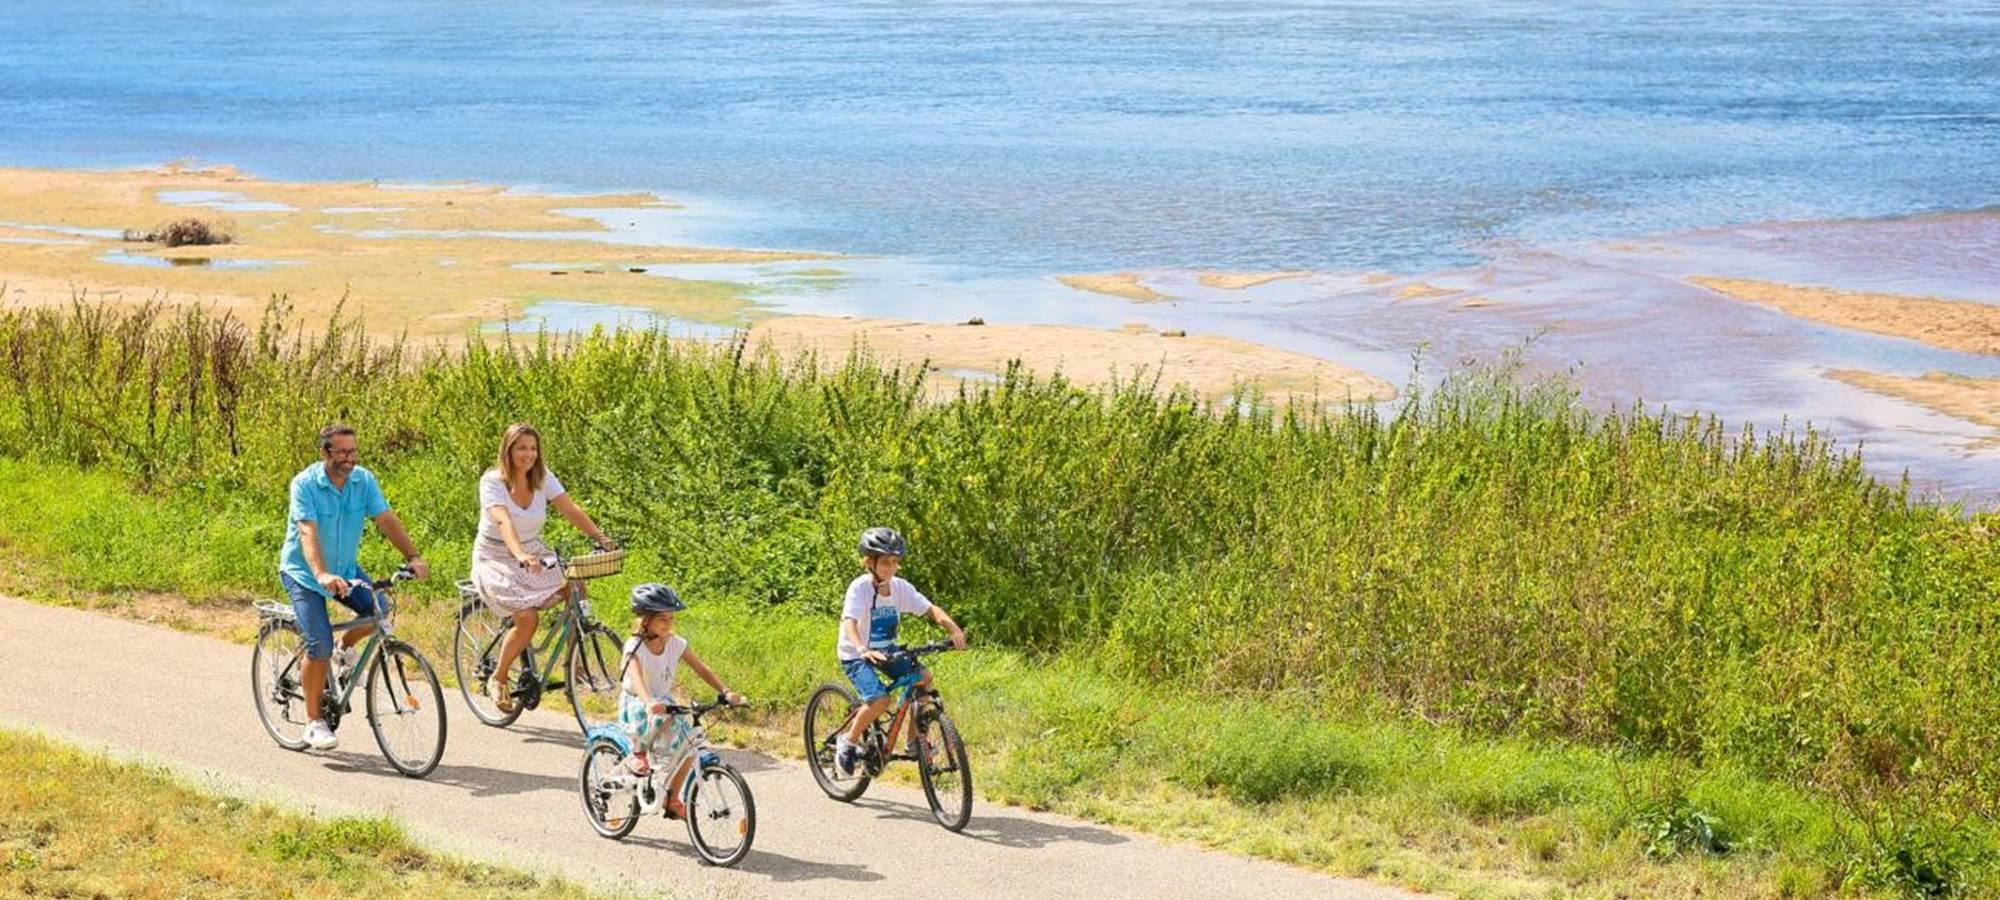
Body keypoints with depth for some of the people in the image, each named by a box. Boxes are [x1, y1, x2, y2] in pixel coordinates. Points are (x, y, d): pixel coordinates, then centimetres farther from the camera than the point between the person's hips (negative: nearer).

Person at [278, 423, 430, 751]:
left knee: (379, 608, -20)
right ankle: (314, 722, -2)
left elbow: (387, 519, -15)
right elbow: (308, 533, -33)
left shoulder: (364, 481, -8)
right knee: (320, 644, -17)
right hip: (303, 573, -5)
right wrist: (322, 575, -48)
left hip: (345, 568, 5)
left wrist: (413, 556, -30)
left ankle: (346, 647, 14)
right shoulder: (305, 484, -21)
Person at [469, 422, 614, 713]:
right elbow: (503, 522, -33)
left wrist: (600, 537, -29)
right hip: (496, 558, -5)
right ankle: (498, 679, -3)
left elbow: (570, 509, -13)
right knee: (528, 618, -26)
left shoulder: (543, 478, -1)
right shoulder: (492, 481, -17)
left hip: (534, 552, 5)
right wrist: (520, 555, -50)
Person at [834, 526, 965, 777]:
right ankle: (849, 741, -2)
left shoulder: (900, 587, -6)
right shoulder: (859, 587, -21)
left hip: (886, 652, 6)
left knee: (923, 677, -15)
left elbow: (931, 609, -9)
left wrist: (952, 627, -29)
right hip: (856, 656, -6)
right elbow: (849, 623, -34)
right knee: (881, 699, -27)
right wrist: (863, 650, -53)